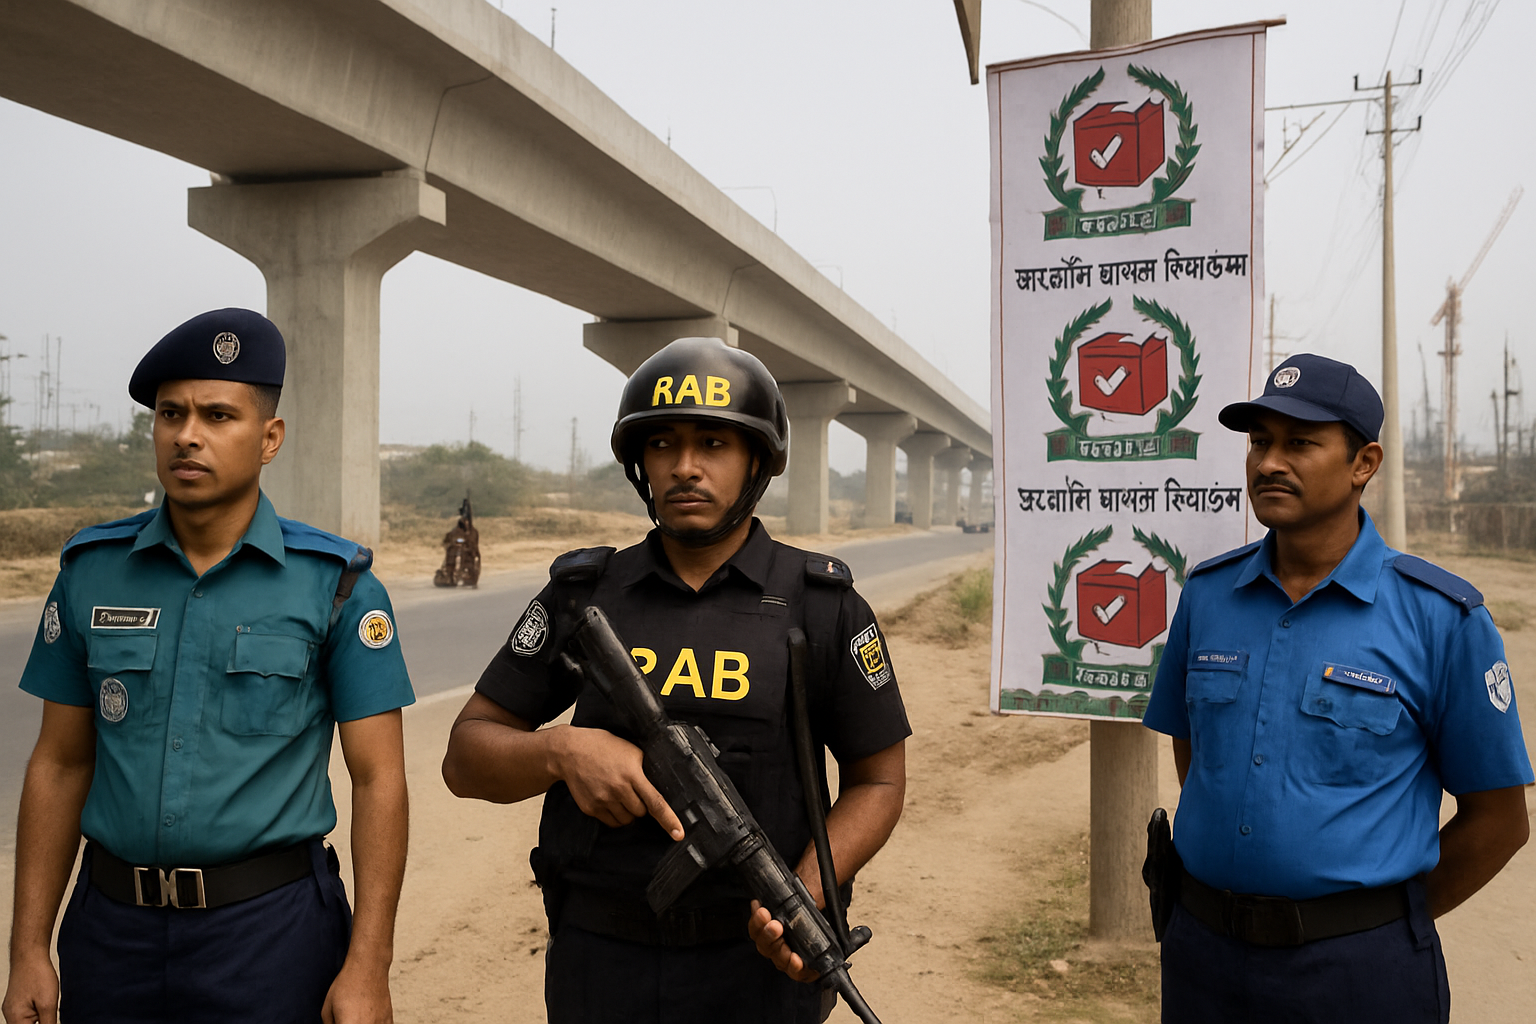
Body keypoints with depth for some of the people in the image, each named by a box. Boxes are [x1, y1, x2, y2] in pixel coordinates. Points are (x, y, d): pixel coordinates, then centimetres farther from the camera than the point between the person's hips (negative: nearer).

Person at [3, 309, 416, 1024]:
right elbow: (59, 764, 8)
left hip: (271, 924, -3)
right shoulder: (92, 571, 2)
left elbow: (378, 780, -9)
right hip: (113, 922, 3)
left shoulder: (335, 584, -8)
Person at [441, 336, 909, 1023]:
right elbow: (466, 757, 2)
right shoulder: (583, 596, -1)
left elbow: (878, 778, 0)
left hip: (755, 966, -1)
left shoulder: (822, 605, -5)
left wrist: (804, 896, -16)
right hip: (598, 964, 2)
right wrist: (564, 749, -19)